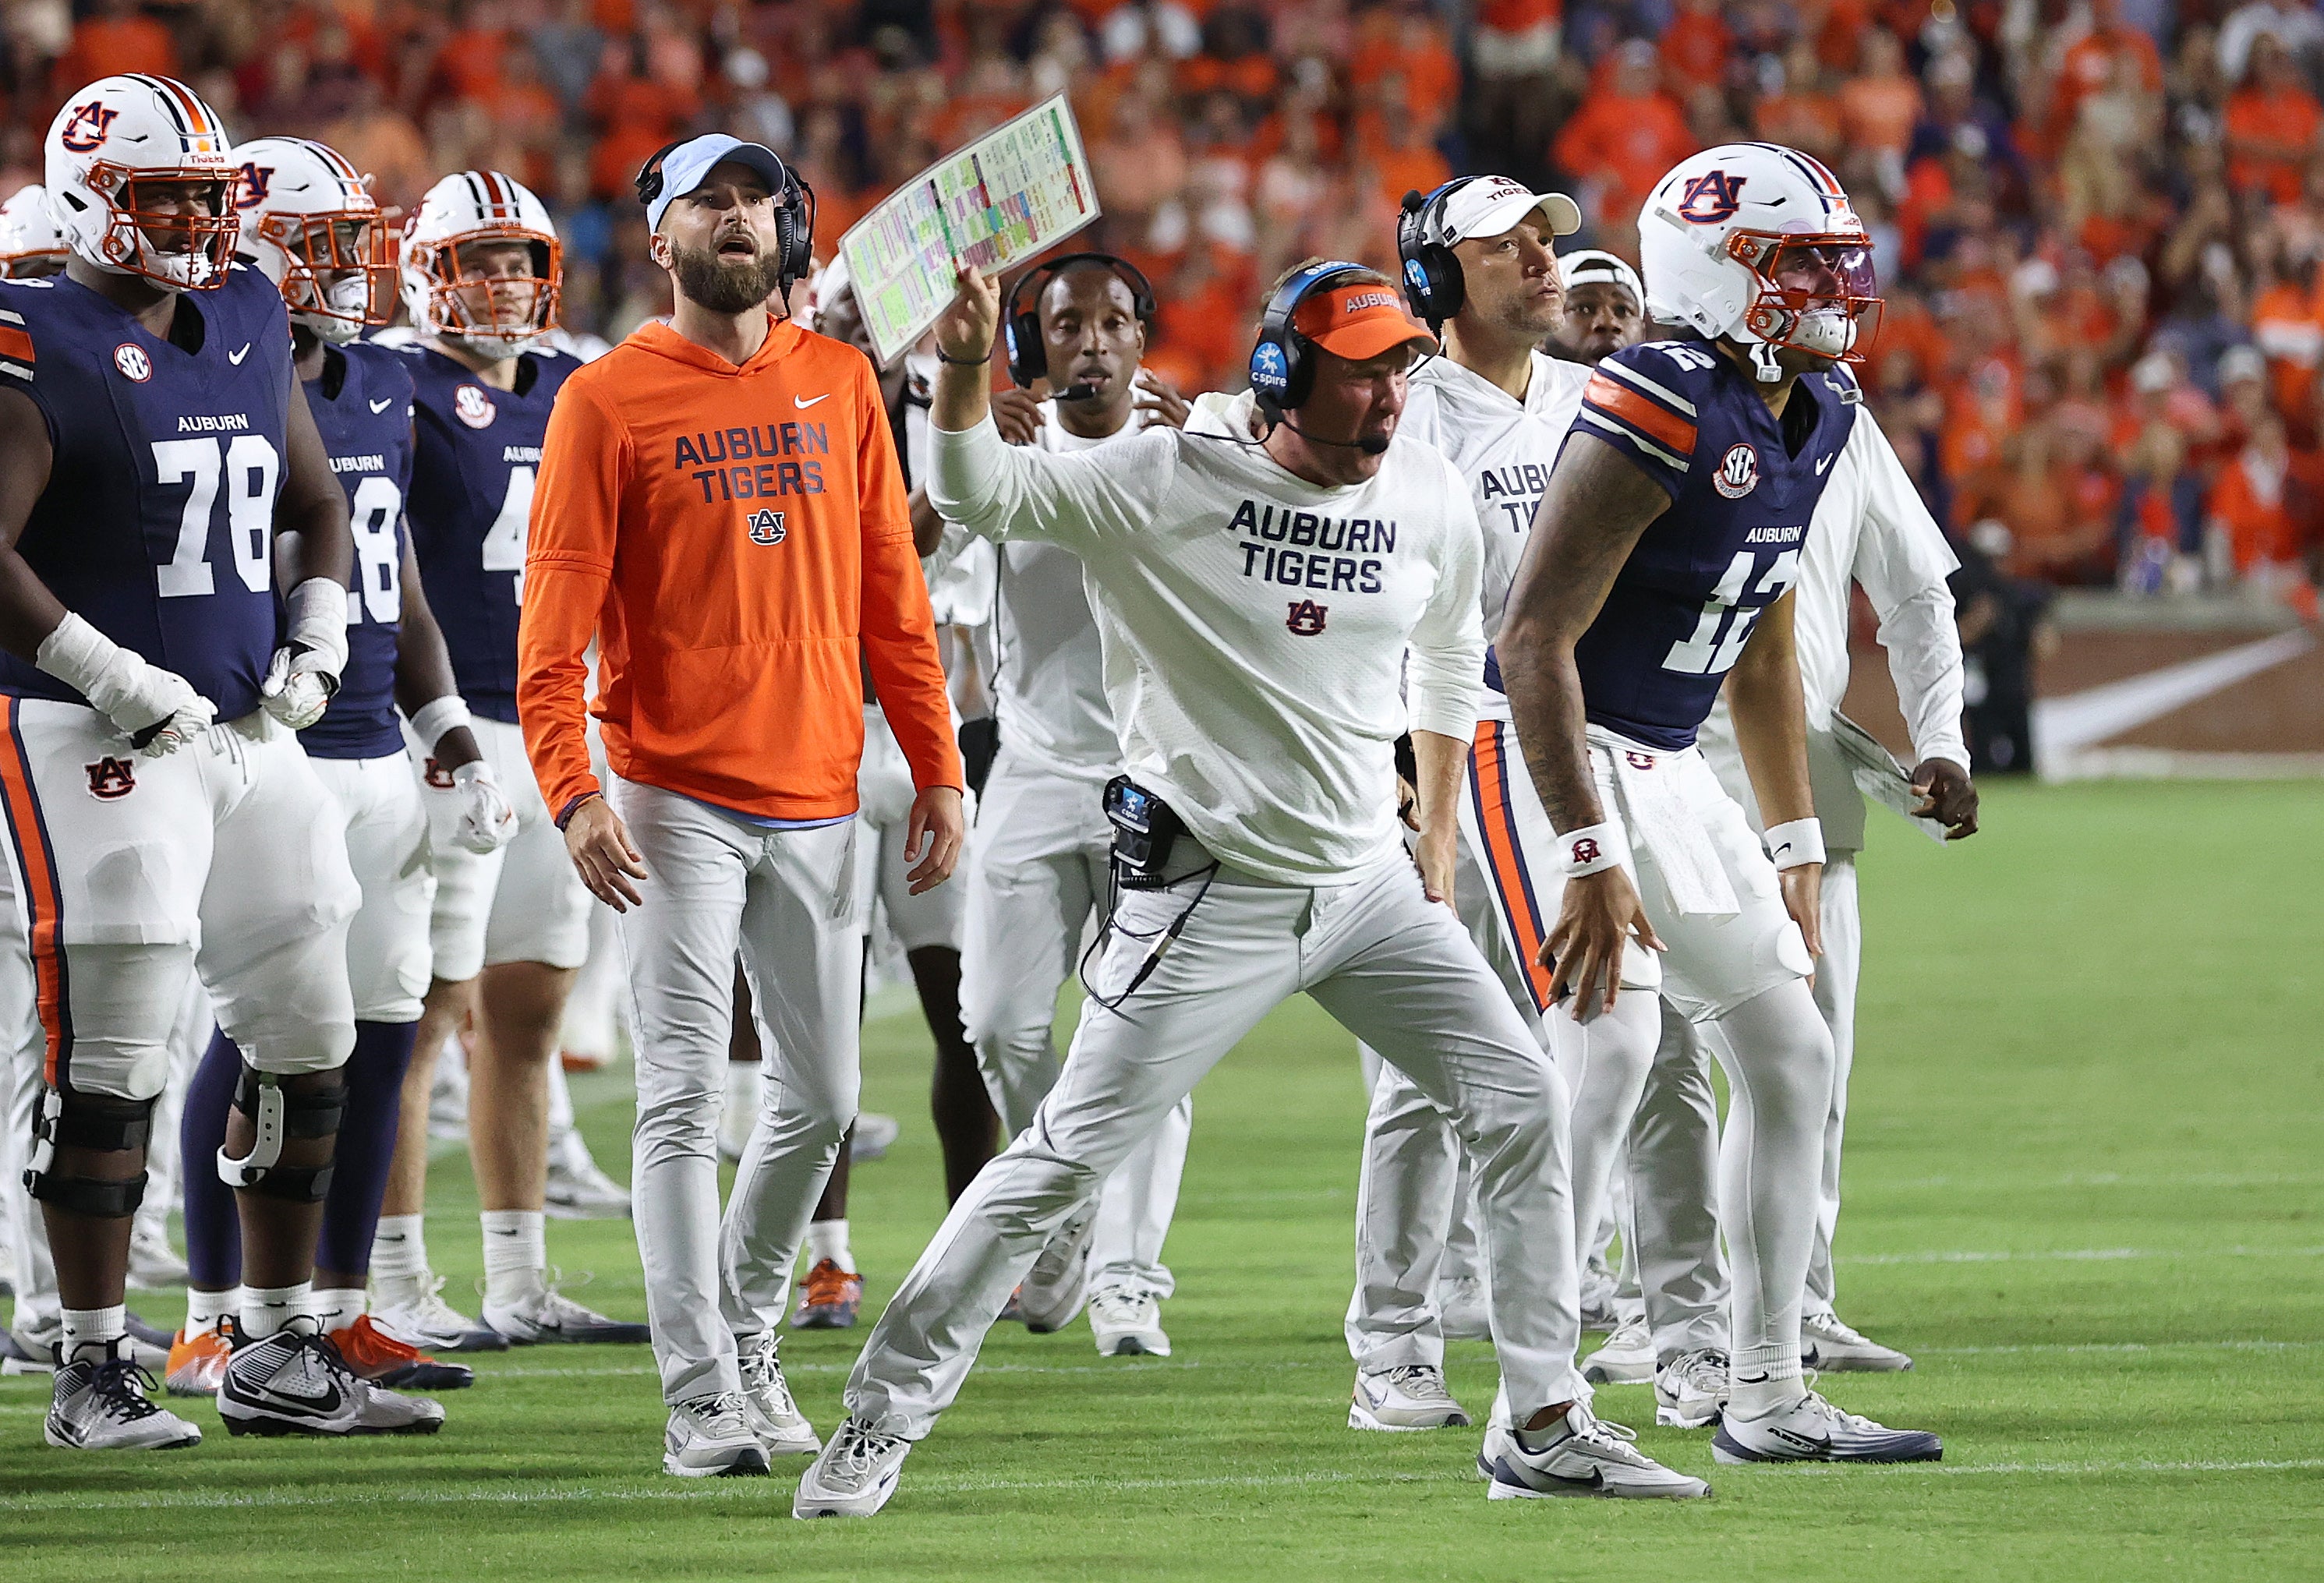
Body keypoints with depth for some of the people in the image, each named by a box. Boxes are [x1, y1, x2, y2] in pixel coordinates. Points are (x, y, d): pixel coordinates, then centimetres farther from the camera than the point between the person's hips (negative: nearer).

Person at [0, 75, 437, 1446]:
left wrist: (315, 645, 7)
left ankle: (282, 1357, 20)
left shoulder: (250, 321, 11)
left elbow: (315, 503, 23)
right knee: (111, 1061, -6)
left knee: (308, 1045, 10)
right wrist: (115, 680, -18)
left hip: (253, 732, 8)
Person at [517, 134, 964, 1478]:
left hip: (819, 803, 5)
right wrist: (572, 788, -19)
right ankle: (705, 1401, -10)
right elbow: (557, 614, -8)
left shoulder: (839, 382, 11)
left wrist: (938, 767, 8)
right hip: (678, 800, -5)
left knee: (822, 1094, 10)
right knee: (685, 1097, -10)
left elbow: (892, 596, 13)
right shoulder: (611, 399, -3)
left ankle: (748, 1331, 30)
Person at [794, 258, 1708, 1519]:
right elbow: (978, 495, -19)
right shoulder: (1171, 484, -13)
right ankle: (878, 1425, 4)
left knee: (1521, 1103, -1)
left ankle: (1544, 1428, 8)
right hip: (1210, 896, -5)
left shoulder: (1431, 499, 1)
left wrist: (1439, 837, 18)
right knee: (1067, 1155, -6)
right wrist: (964, 368, -37)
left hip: (1371, 889, 5)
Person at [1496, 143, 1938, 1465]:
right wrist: (1588, 855, -28)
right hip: (1562, 760, -10)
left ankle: (1769, 1396, 18)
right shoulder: (1663, 412, -22)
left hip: (1669, 769, 10)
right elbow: (1535, 638, -24)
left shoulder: (1811, 417, 7)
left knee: (1794, 1057, 10)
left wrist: (1798, 849, 20)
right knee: (1611, 1054, -20)